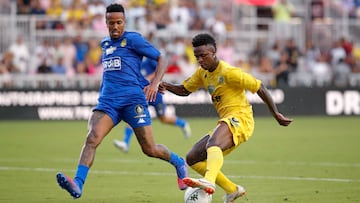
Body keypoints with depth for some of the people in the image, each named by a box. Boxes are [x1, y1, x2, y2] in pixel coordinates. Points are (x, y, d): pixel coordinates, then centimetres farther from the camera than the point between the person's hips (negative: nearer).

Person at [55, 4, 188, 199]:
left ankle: (179, 163, 32)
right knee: (92, 138, -22)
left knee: (149, 149, 1)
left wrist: (154, 84, -12)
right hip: (108, 101, 4)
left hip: (133, 100, -4)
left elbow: (160, 59, 2)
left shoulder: (133, 39, 1)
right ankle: (77, 184, -35)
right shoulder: (105, 43, 20)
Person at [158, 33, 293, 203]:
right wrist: (167, 86, 1)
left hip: (239, 119, -10)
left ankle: (209, 182, -67)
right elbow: (185, 90, 24)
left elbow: (260, 88, -7)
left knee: (212, 144, -39)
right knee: (192, 159, 7)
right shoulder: (202, 73, 14)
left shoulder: (229, 72, -10)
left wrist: (276, 115, -5)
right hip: (225, 122, 10)